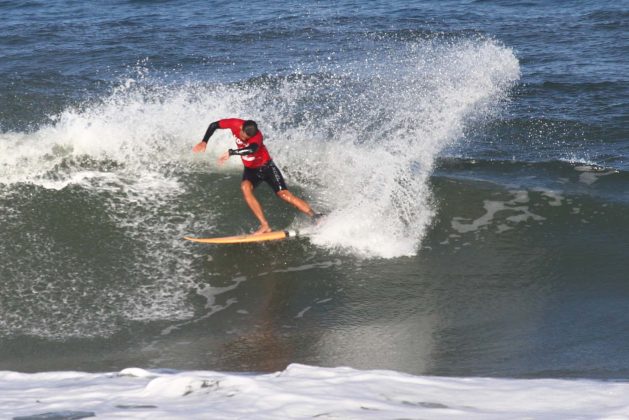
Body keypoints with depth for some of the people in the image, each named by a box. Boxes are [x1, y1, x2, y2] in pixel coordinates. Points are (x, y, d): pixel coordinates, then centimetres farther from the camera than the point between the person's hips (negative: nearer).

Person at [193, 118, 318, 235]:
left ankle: (316, 218, -12)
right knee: (245, 187, -28)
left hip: (266, 167, -4)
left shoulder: (257, 135, -30)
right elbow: (214, 125, -2)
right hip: (250, 169, 4)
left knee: (284, 194, -18)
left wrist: (231, 152, -59)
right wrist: (204, 142, -13)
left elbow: (252, 149, -52)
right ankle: (264, 225, -28)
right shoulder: (235, 124, -17)